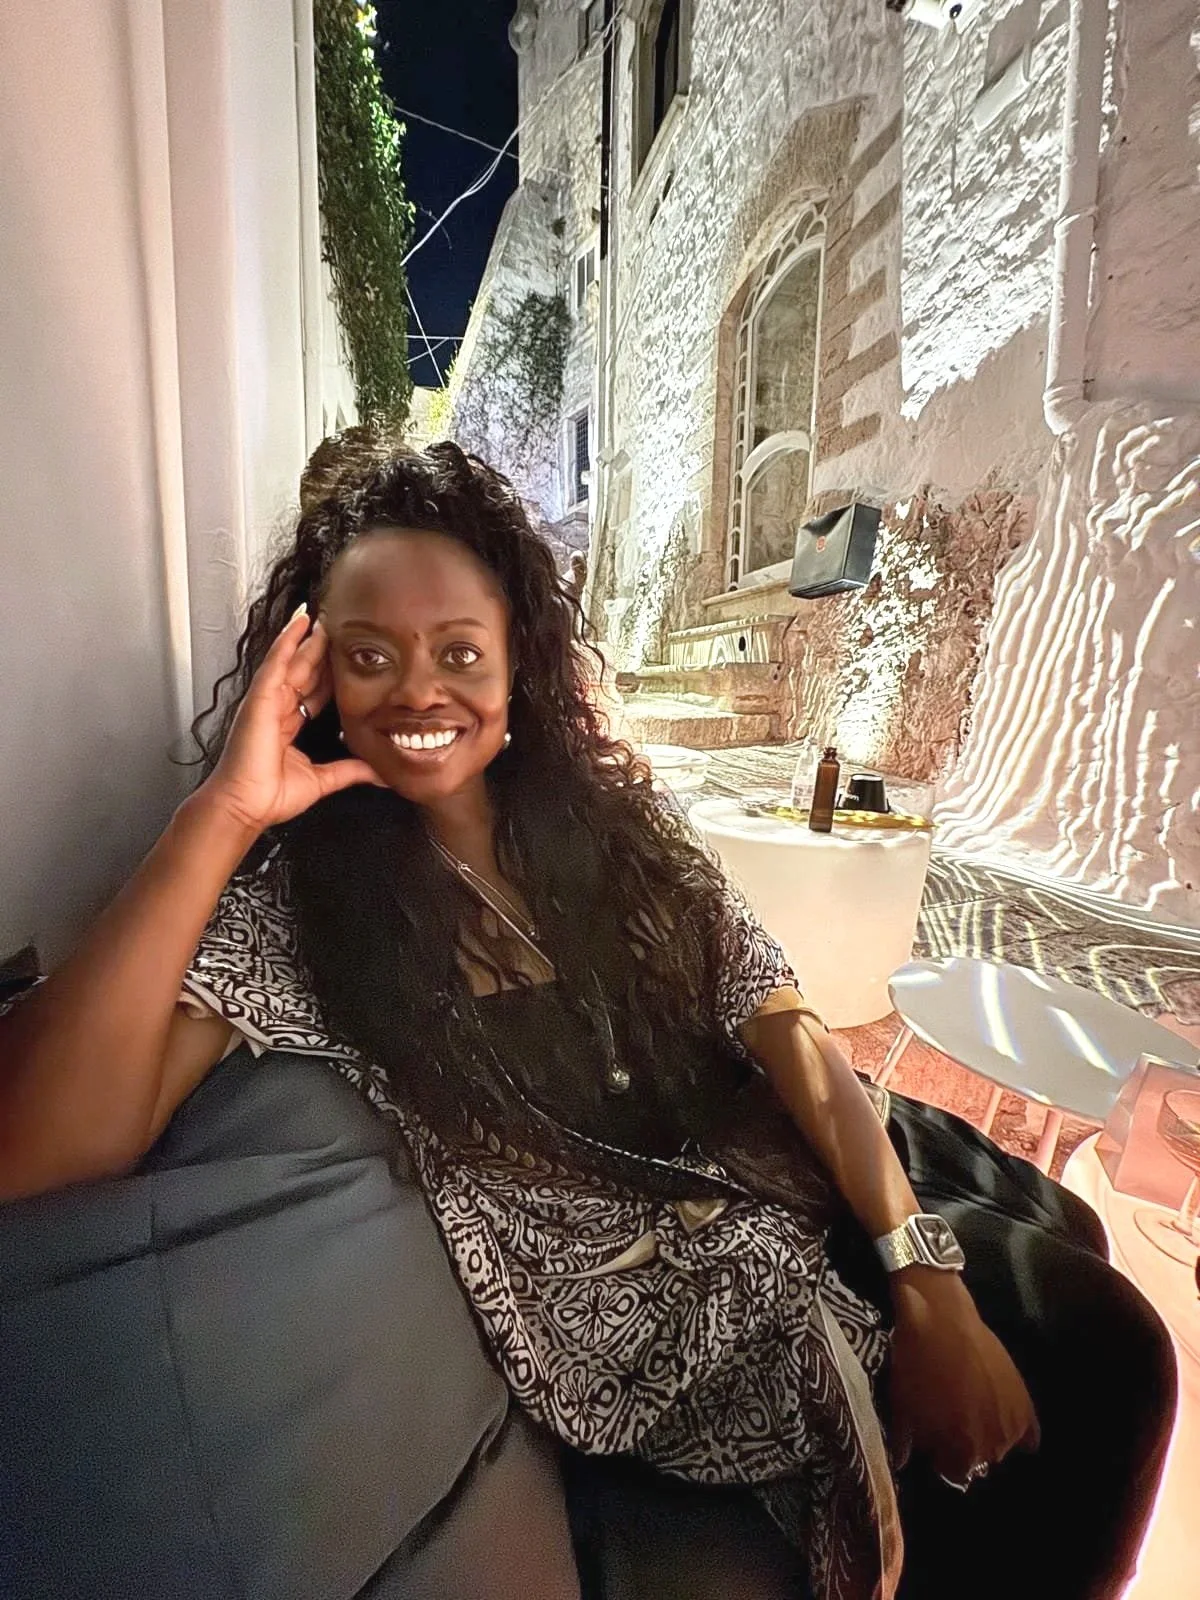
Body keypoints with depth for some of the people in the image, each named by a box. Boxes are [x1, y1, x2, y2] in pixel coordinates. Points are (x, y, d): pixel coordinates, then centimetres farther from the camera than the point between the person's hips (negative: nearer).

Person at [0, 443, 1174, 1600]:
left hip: (787, 1162, 5)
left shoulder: (605, 810, -2)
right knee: (1067, 1334, -4)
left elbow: (783, 1030, -6)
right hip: (641, 1289, -4)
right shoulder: (286, 899, -11)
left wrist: (926, 1278, -14)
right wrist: (222, 813, -28)